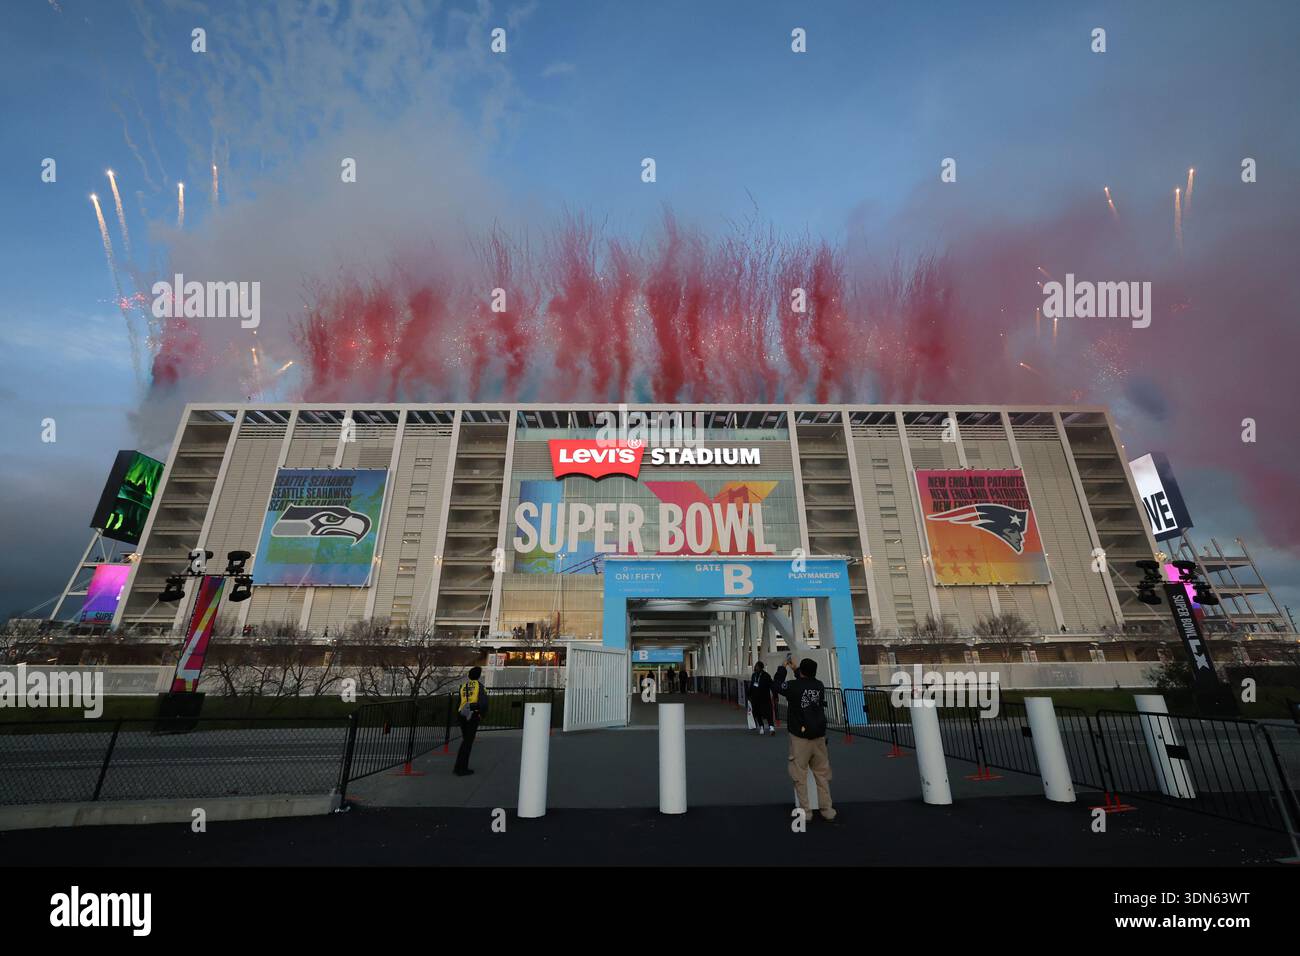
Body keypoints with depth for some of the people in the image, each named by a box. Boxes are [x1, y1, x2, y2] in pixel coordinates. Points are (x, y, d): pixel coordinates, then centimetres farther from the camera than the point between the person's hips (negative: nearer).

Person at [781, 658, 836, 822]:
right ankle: (827, 810, 18)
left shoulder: (793, 686, -11)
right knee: (822, 774, 13)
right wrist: (795, 667, 34)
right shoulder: (820, 685, 1)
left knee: (800, 776, 4)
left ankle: (804, 811, 7)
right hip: (819, 736, 4)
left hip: (800, 737, -4)